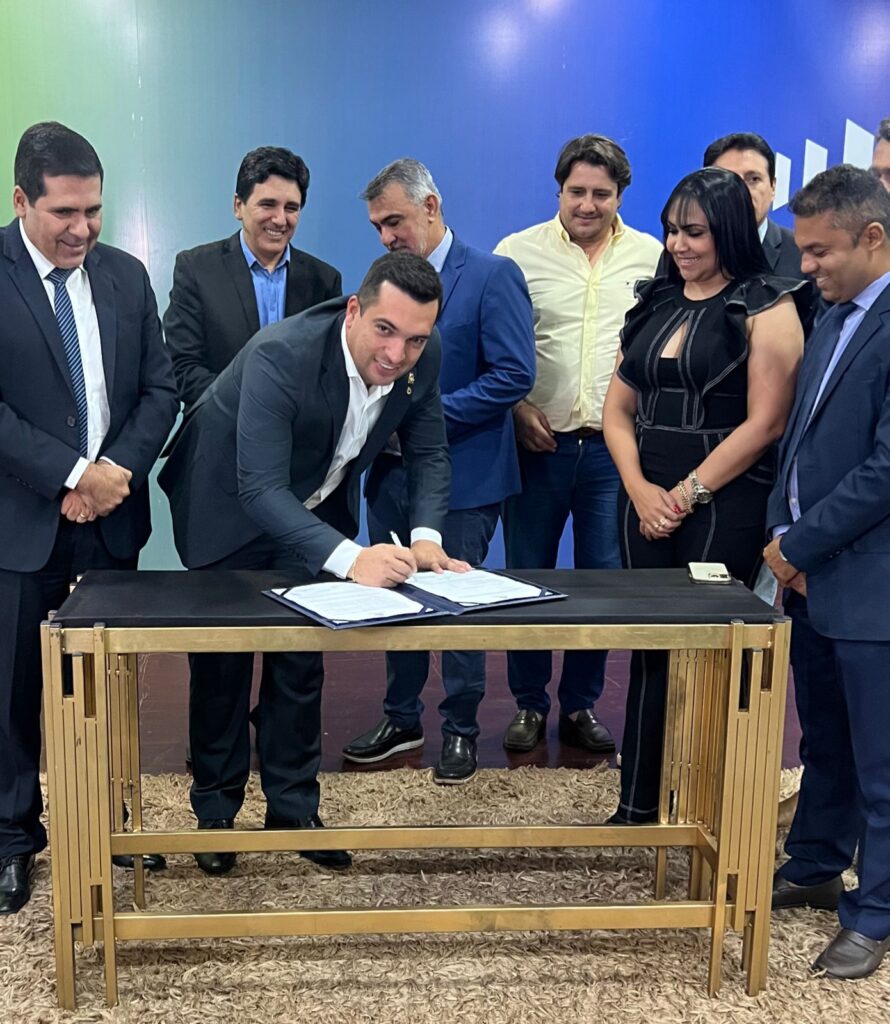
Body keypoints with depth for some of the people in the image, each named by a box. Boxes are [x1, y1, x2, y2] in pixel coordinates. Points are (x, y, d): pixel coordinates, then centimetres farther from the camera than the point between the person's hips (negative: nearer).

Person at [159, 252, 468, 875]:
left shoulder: (422, 356, -20)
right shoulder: (281, 356, -38)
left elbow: (428, 453, -8)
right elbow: (259, 489, -42)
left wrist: (426, 536, -26)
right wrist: (350, 558, -54)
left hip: (315, 509, 4)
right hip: (230, 505, -4)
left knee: (302, 662, 10)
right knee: (222, 664, 8)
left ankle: (293, 806, 28)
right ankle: (216, 810, 28)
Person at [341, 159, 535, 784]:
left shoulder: (493, 276, -10)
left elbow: (515, 375, -17)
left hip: (462, 474, -6)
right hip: (393, 469, 6)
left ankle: (461, 729, 23)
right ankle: (402, 719, 30)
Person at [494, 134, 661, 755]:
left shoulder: (653, 257, 5)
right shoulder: (518, 252, 1)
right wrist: (518, 407, -10)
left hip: (615, 446, 1)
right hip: (539, 442, -1)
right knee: (527, 577, 8)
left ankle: (581, 705, 25)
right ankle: (529, 704, 24)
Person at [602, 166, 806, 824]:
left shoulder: (766, 308, -4)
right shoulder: (654, 302, 13)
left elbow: (764, 423, -11)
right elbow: (618, 409, 10)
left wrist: (688, 493, -11)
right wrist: (640, 489, -5)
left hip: (725, 505, -5)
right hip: (648, 501, 6)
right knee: (649, 648, 9)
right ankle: (638, 805, 20)